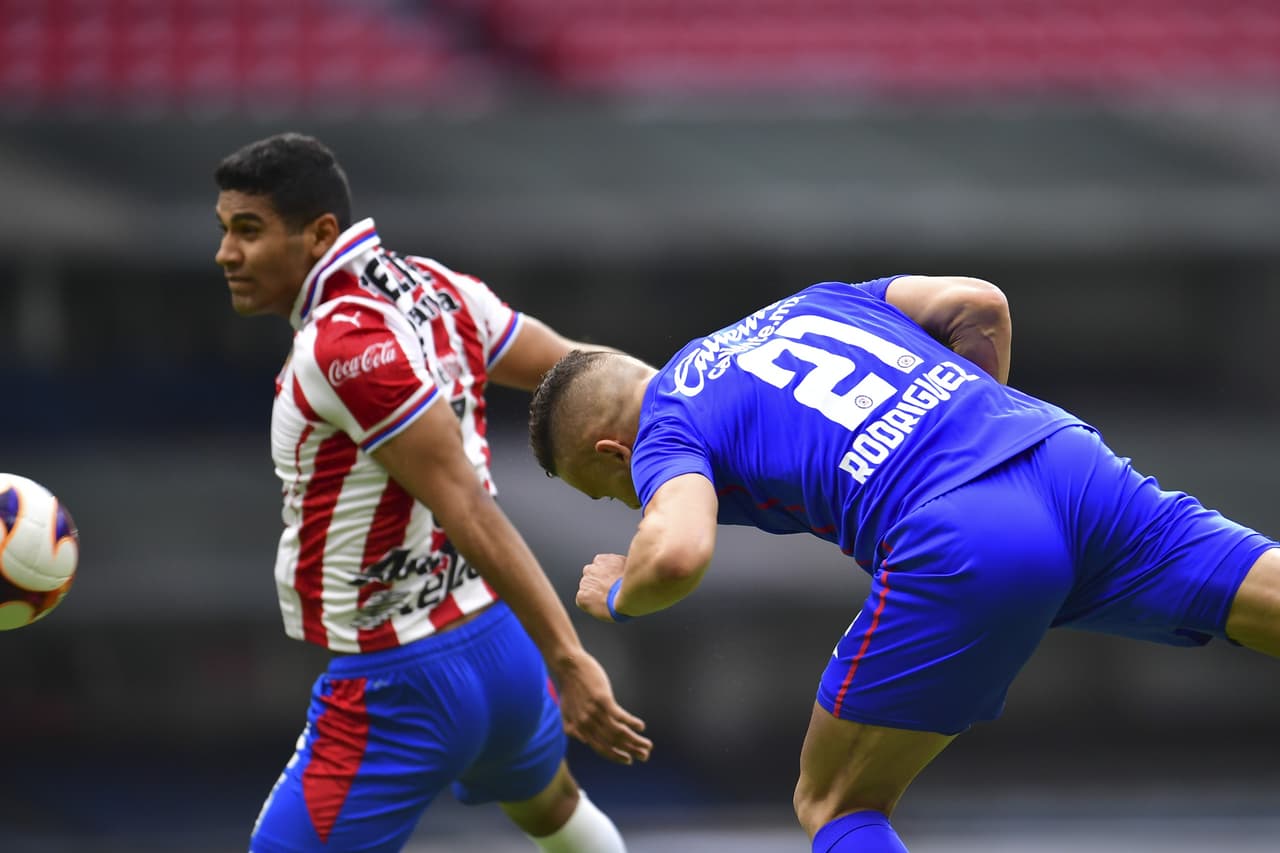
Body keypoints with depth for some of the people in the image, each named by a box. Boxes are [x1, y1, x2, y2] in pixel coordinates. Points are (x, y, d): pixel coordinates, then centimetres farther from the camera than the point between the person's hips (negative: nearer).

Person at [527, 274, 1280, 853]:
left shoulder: (664, 434, 12)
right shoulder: (807, 305, 31)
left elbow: (677, 555, -9)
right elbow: (978, 304, 21)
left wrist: (618, 596, 14)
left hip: (956, 549, -5)